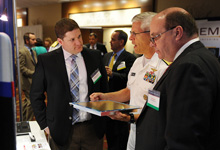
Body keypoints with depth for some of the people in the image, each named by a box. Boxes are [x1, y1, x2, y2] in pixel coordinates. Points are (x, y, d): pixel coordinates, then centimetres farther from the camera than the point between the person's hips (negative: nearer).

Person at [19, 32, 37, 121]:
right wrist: (34, 73, -23)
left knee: (27, 101, 19)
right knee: (31, 101, -4)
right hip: (28, 82, -9)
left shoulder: (33, 52, 15)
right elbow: (22, 68, -20)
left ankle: (23, 120, 34)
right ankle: (29, 121, 10)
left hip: (33, 81, 9)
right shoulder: (22, 52, -13)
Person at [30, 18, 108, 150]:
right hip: (63, 132, -2)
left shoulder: (95, 56, 1)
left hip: (93, 129, 2)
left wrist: (103, 116, 6)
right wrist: (45, 125, -2)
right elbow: (36, 96, 1)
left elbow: (104, 88, 11)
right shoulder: (46, 61, -6)